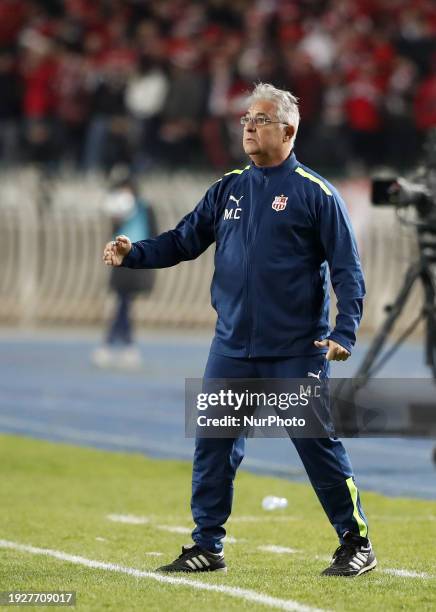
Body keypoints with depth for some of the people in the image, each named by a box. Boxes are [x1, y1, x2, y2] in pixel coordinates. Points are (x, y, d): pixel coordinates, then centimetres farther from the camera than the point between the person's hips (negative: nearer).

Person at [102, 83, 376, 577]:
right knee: (213, 443, 4)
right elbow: (184, 240, 12)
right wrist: (133, 254, -6)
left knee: (317, 443, -3)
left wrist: (344, 333, -17)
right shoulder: (228, 189, 11)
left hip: (296, 350, -5)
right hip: (232, 346, 5)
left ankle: (356, 543, 10)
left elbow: (347, 270, -6)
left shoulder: (314, 193, -4)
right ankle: (206, 546, 14)